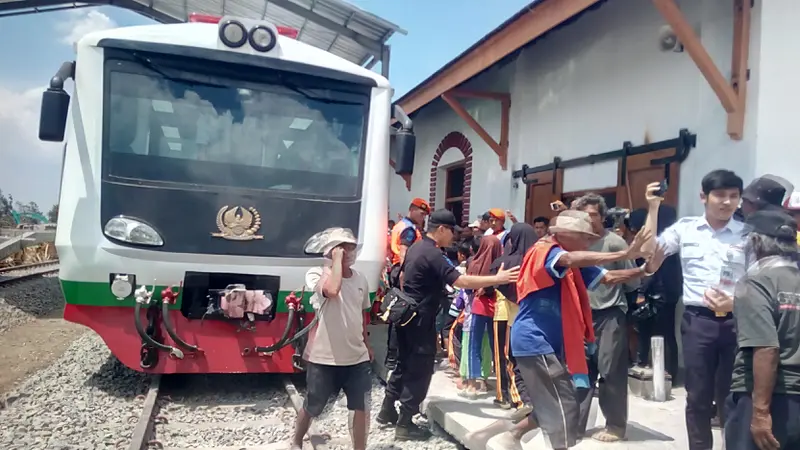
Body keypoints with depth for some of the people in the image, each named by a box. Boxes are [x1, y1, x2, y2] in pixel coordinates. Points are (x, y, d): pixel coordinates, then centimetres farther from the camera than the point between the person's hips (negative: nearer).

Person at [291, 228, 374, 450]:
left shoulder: (361, 279, 5)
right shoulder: (317, 274, -14)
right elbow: (332, 290, -37)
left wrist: (366, 345, 22)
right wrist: (337, 260, -25)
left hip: (357, 357, 4)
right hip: (324, 357, -4)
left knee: (361, 407, 6)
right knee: (312, 407, 15)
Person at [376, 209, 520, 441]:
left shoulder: (416, 247, 9)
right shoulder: (433, 254, -21)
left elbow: (402, 276, 22)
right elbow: (460, 281, -29)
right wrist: (497, 279, -28)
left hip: (406, 314, 10)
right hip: (420, 319, -10)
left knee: (404, 364, 19)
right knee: (420, 369, 0)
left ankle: (387, 410, 29)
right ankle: (404, 424, 7)